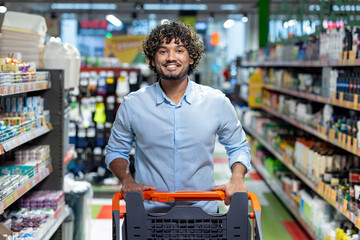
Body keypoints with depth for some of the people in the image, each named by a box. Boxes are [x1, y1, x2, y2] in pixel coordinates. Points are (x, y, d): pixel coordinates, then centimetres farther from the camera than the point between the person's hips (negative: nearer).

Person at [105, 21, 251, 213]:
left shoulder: (217, 103, 3)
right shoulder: (132, 105, 3)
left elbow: (239, 147, 16)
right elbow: (116, 151, 15)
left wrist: (237, 179, -2)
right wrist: (127, 180, -3)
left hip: (203, 211, 0)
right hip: (149, 212, 0)